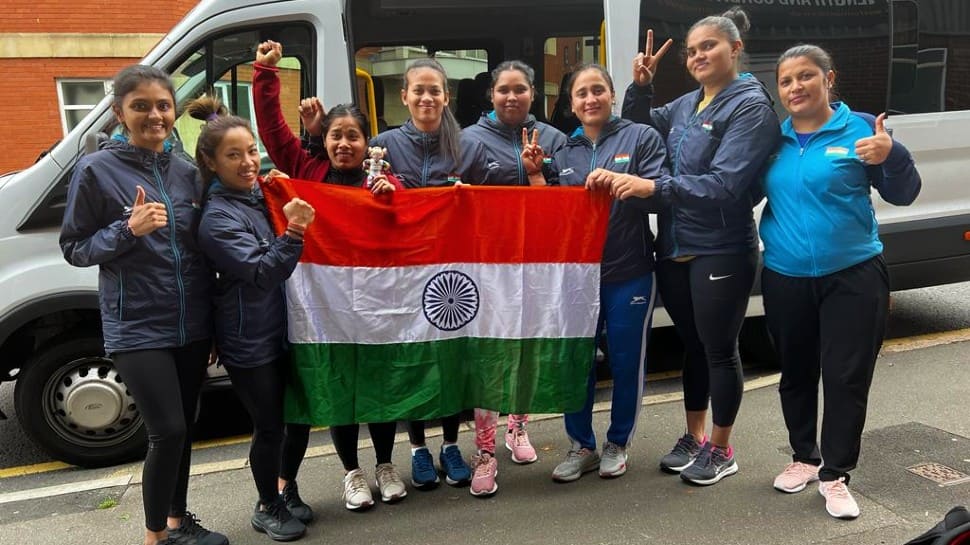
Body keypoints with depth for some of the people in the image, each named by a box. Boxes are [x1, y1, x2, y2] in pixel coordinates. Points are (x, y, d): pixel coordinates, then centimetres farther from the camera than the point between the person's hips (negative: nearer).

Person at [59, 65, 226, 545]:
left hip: (191, 324, 5)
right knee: (168, 431, -8)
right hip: (137, 327, -5)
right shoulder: (96, 170, -6)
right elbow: (74, 248, -3)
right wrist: (128, 229, -20)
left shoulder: (186, 171, 6)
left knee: (183, 427, 14)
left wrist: (215, 322, 11)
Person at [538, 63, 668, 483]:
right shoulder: (564, 153, 13)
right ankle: (581, 445, 23)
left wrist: (622, 181, -24)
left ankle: (617, 444, 27)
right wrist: (536, 176, 1)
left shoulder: (641, 137, 1)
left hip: (629, 273, -3)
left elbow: (659, 194, -8)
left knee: (626, 362, 7)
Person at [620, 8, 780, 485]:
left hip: (720, 254, -7)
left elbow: (724, 185, -21)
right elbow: (638, 126, 25)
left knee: (719, 350, 6)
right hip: (674, 250, 7)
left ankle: (720, 451, 22)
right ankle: (694, 438, 32)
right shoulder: (686, 104, 10)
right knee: (692, 345, 17)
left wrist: (654, 187, -26)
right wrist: (640, 85, 6)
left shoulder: (751, 107, -11)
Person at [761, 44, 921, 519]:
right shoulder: (772, 137, 3)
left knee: (845, 377, 0)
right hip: (784, 279, 3)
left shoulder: (859, 129, -6)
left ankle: (835, 475, 15)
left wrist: (891, 157, -24)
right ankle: (804, 457, 33)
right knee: (796, 374, 15)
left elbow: (903, 195, -4)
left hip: (852, 277, -3)